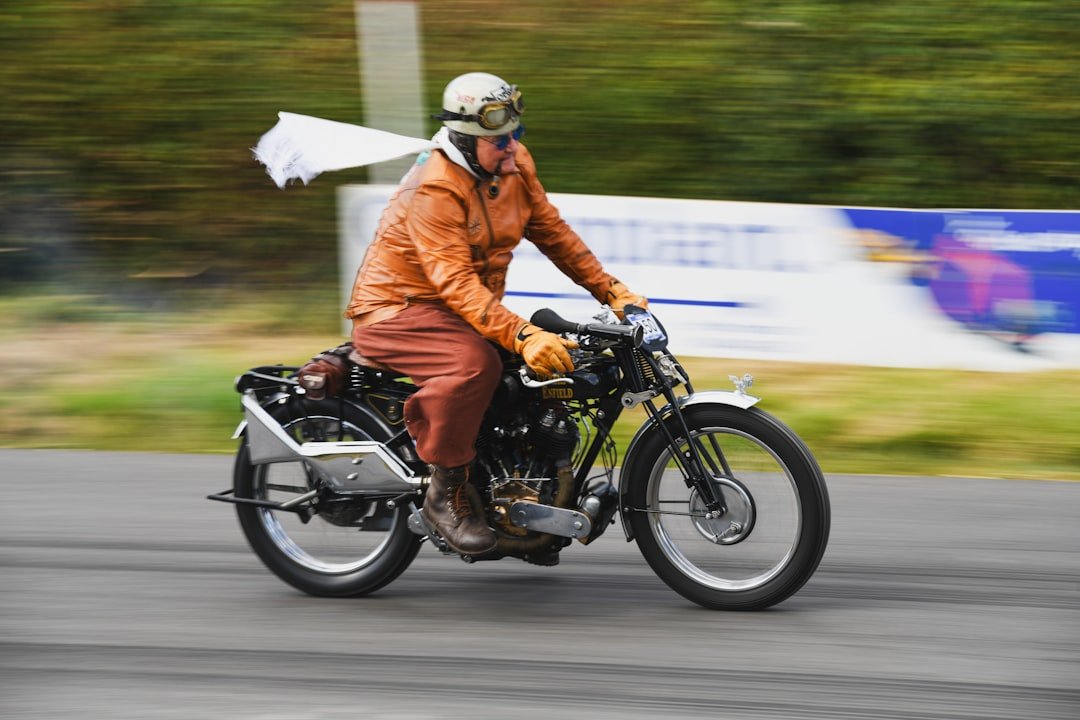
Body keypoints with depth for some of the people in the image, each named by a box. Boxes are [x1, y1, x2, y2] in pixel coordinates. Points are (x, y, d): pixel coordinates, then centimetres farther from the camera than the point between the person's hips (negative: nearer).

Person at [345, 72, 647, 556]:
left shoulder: (513, 163, 1)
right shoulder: (435, 189, -25)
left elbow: (552, 232, 12)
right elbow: (455, 282, -33)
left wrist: (612, 292, 4)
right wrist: (523, 337, -43)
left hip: (471, 311, 9)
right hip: (396, 311, -9)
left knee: (553, 359, -2)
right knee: (475, 363, -35)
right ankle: (447, 493, -23)